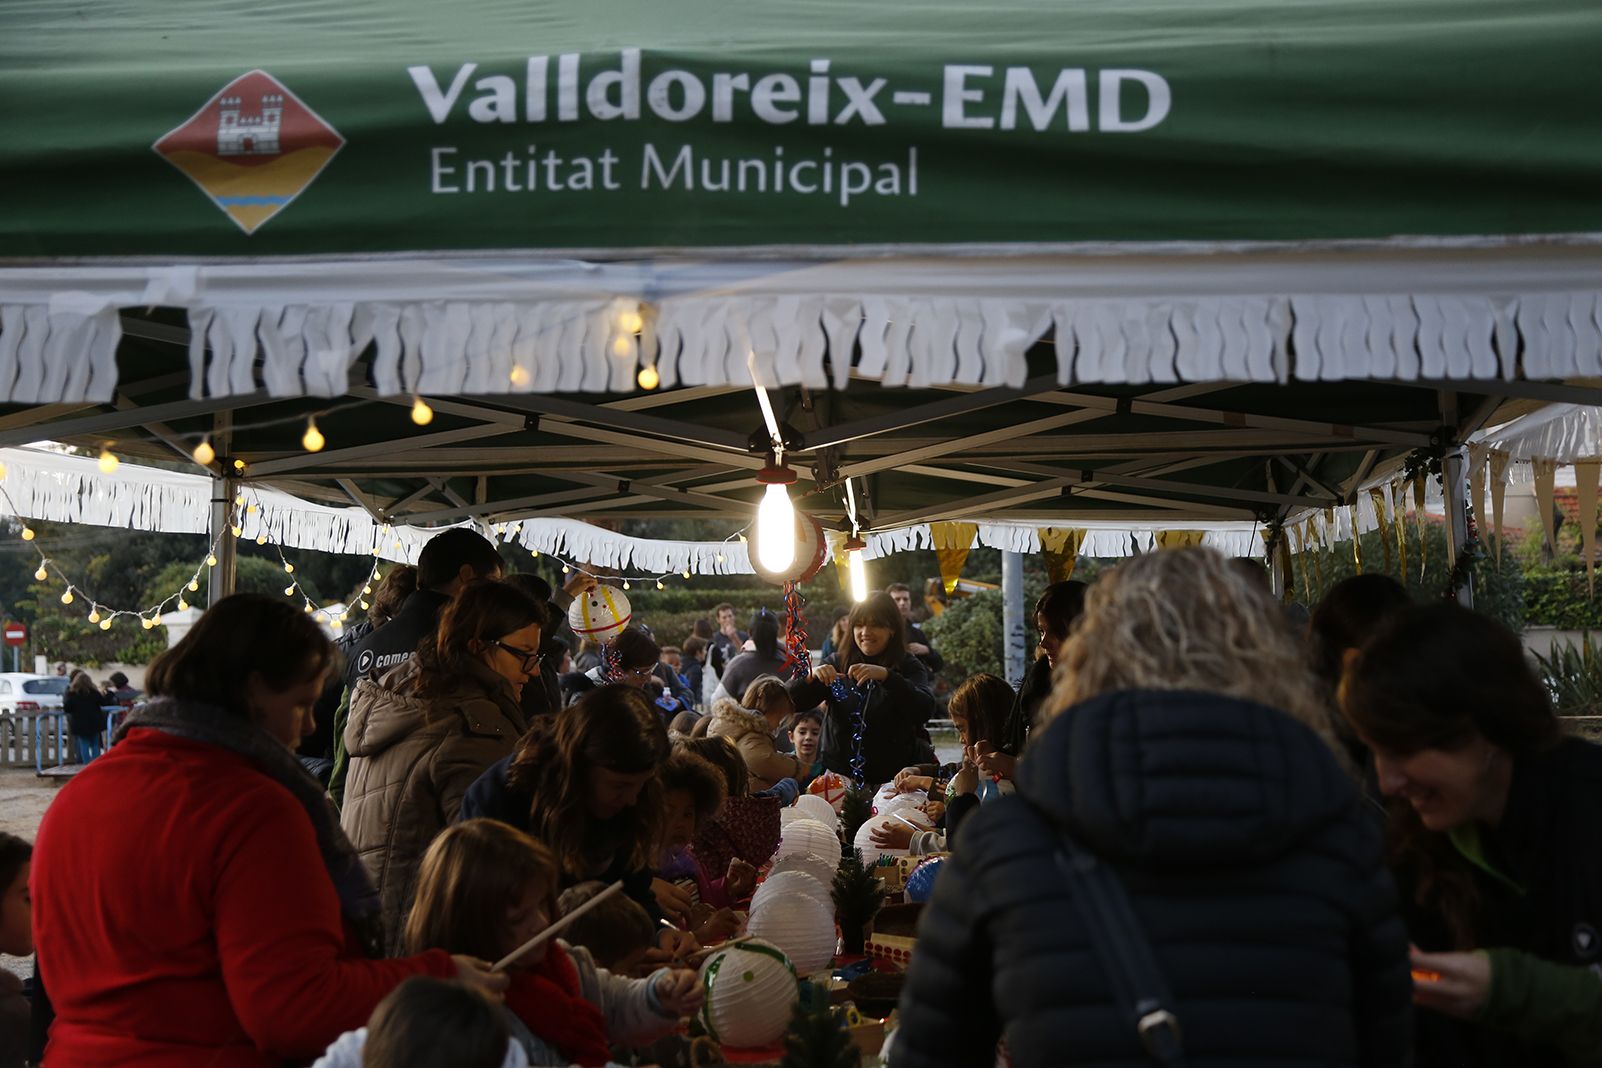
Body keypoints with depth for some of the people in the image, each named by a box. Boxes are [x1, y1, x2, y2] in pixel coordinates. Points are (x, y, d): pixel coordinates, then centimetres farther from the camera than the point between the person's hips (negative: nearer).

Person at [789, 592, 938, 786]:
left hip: (895, 776, -1)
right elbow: (796, 702, -1)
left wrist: (886, 675, -30)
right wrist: (811, 676, -22)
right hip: (841, 775, 2)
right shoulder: (838, 663, 5)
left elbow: (925, 711, -17)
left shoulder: (908, 666, 0)